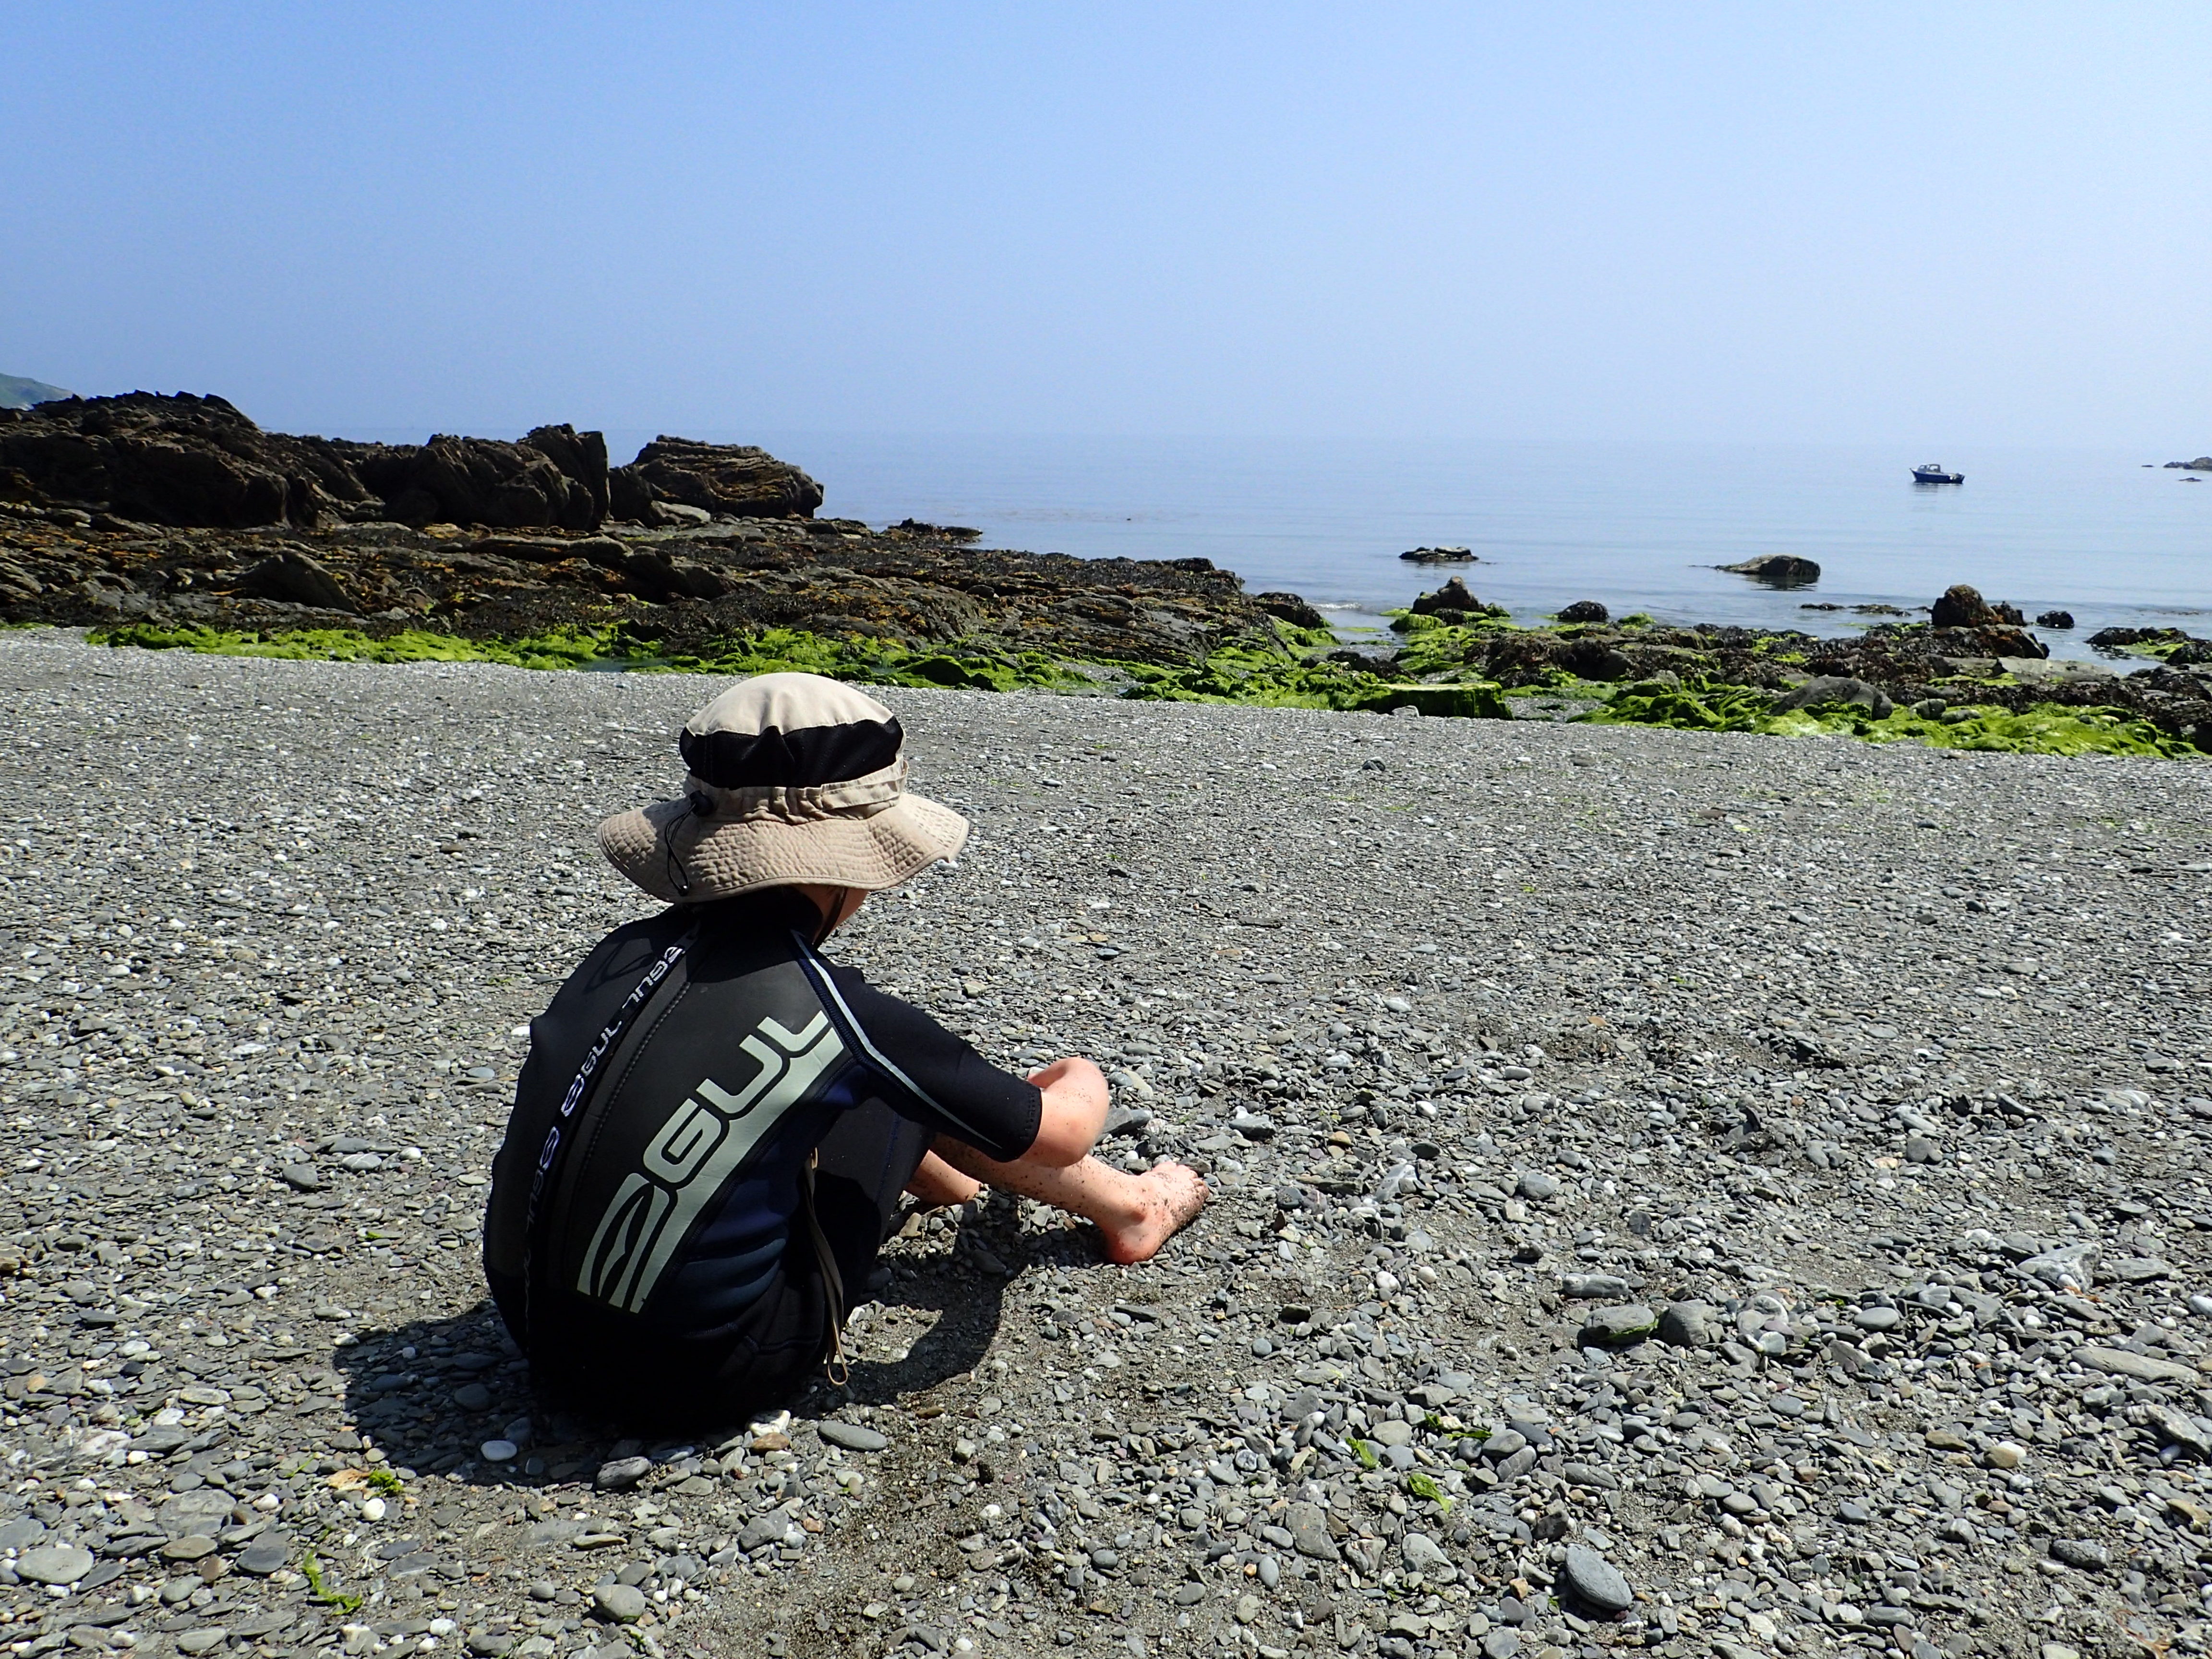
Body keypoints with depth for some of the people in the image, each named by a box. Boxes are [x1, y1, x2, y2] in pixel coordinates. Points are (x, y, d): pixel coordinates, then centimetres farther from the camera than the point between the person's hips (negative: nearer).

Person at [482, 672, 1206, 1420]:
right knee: (910, 1086, 6)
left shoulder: (624, 954, -4)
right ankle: (1126, 1208, 27)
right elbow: (1062, 1132, -5)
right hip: (705, 1375, -6)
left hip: (541, 1331, 6)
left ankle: (944, 1174, 47)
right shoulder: (833, 1016, -20)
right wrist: (1080, 1088, 20)